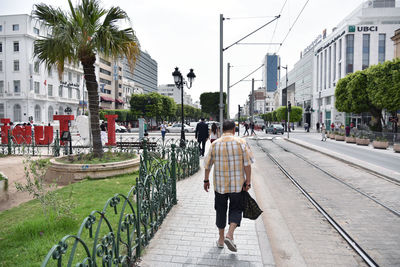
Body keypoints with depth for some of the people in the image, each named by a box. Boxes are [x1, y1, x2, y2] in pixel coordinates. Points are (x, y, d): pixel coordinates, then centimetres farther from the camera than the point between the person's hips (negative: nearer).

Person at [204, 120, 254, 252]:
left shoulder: (215, 144, 0)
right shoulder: (241, 142, -5)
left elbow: (207, 165, 4)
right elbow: (247, 164, -8)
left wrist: (206, 180, 15)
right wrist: (248, 181, -1)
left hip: (220, 184, 2)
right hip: (237, 184, -1)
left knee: (221, 210, 14)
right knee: (236, 209, 13)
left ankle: (221, 239, 24)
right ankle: (229, 235, -4)